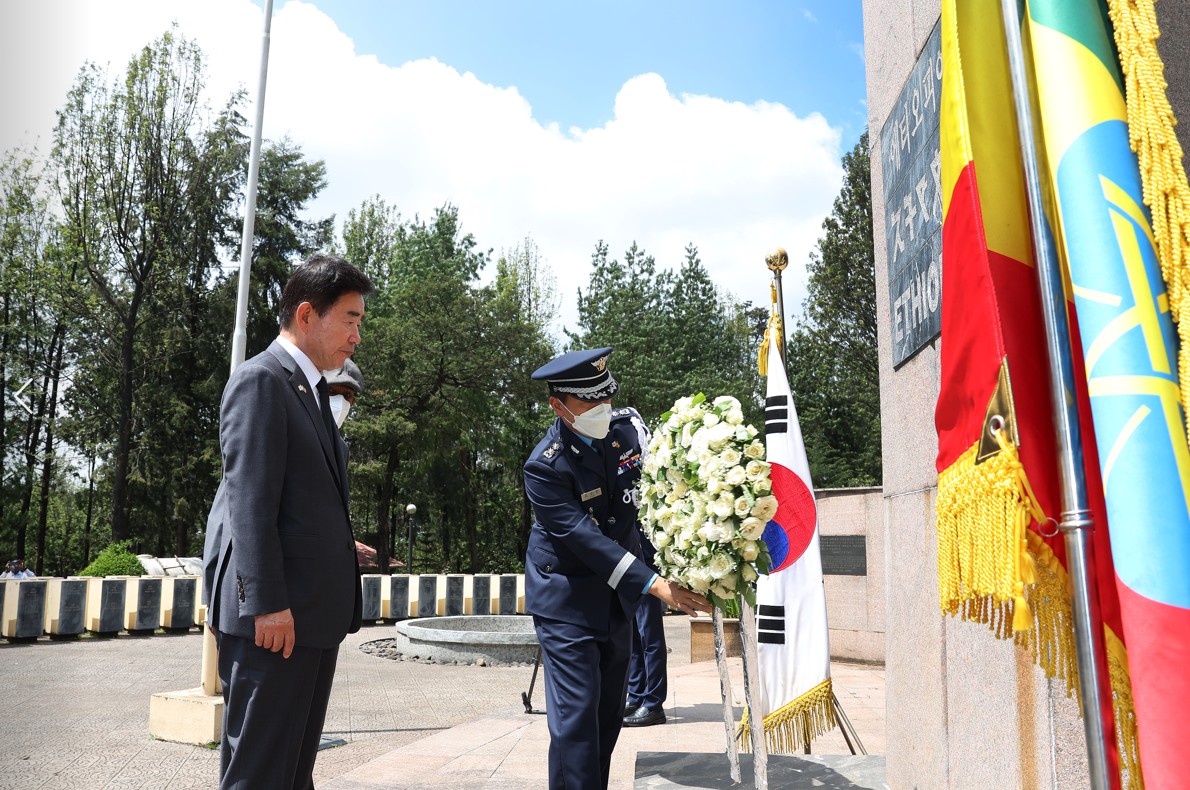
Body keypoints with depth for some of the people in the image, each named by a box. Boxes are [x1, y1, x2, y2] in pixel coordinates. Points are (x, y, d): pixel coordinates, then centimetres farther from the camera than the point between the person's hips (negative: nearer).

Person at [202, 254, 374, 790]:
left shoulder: (312, 390, 19)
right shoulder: (261, 380, -9)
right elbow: (250, 500, -17)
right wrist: (267, 604, -20)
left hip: (315, 613, 9)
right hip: (276, 614, -9)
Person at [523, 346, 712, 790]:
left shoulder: (627, 425, -6)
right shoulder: (545, 466, -22)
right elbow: (583, 536, -26)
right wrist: (654, 585, -31)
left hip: (616, 596, 6)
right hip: (568, 599, -6)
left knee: (609, 714, 14)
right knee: (576, 716, -8)